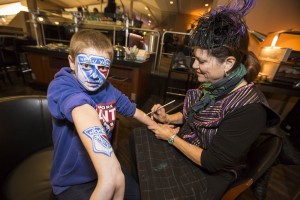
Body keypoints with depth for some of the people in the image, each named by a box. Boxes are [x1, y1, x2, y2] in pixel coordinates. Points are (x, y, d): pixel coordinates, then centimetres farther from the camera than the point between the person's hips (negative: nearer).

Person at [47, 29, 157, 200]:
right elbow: (85, 114, -49)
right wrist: (110, 173, -60)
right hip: (72, 181, -4)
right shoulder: (61, 86, -26)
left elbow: (134, 111, 4)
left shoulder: (109, 90, -10)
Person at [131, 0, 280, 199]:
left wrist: (171, 137, -19)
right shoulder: (215, 84, -9)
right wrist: (168, 118, -8)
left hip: (208, 173, -6)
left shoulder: (249, 109, -31)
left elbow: (211, 162, -26)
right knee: (135, 137, 6)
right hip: (182, 142, 7)